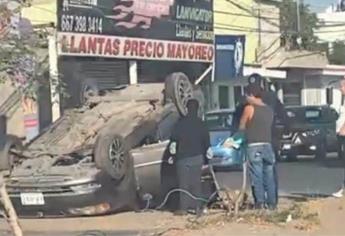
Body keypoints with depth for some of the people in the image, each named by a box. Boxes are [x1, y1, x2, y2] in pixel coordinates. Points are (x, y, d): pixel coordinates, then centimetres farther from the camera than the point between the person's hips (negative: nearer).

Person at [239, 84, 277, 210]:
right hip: (267, 145, 5)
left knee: (257, 176, -3)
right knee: (269, 176, 7)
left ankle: (260, 202, -5)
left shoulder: (249, 108, -5)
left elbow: (242, 127, 2)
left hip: (254, 146, -5)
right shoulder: (269, 110, 11)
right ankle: (272, 202, 9)